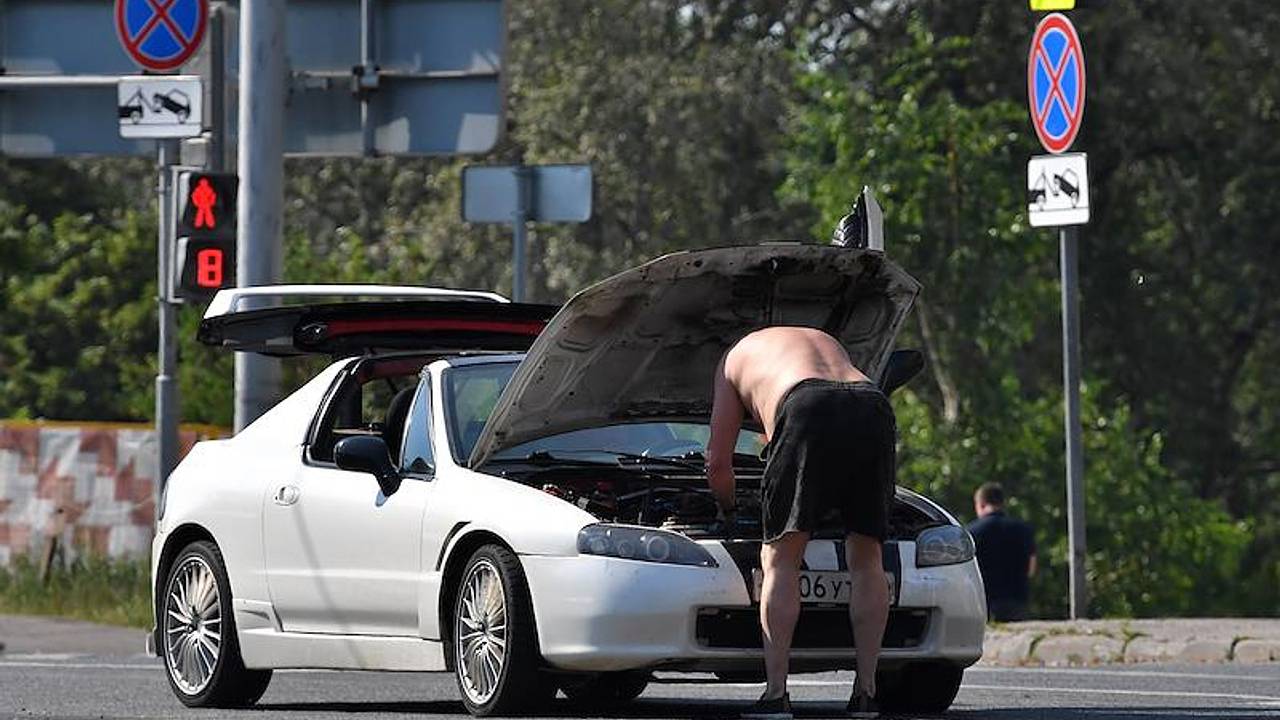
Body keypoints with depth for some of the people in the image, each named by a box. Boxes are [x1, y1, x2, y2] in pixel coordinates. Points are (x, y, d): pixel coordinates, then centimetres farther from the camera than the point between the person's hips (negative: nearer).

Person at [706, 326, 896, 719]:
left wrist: (729, 510, 50)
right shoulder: (825, 341, 45)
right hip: (875, 411, 4)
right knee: (866, 559, 14)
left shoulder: (736, 358, 33)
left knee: (780, 560, 4)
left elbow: (717, 461, 33)